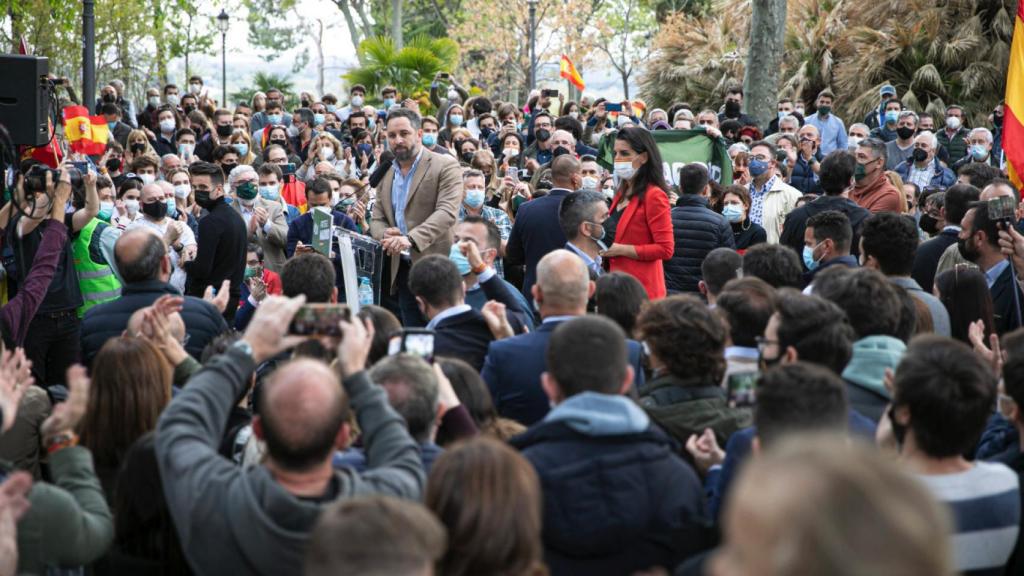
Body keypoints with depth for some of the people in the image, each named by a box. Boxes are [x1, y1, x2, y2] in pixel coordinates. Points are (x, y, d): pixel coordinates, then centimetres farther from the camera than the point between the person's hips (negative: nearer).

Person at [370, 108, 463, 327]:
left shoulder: (445, 166, -5)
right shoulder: (387, 174, 16)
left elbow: (447, 212, -17)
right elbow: (377, 220, 15)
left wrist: (411, 239, -30)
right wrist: (387, 235, -10)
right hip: (403, 269, 6)